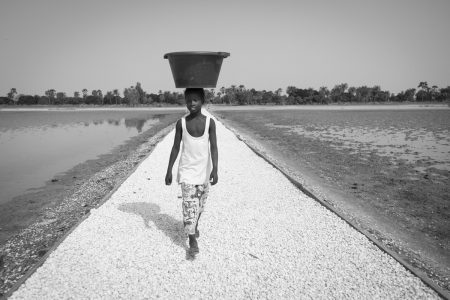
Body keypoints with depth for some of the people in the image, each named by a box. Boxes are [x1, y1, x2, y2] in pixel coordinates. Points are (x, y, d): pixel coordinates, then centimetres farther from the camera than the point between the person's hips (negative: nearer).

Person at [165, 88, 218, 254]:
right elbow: (175, 148, 1)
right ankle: (192, 240, -4)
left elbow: (213, 147, -11)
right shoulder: (181, 123, -4)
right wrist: (169, 170, 1)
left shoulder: (210, 122, -6)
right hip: (187, 170, -1)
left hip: (204, 171, 1)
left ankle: (195, 225, 41)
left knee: (200, 203, 15)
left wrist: (215, 169, -22)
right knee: (189, 203, -8)